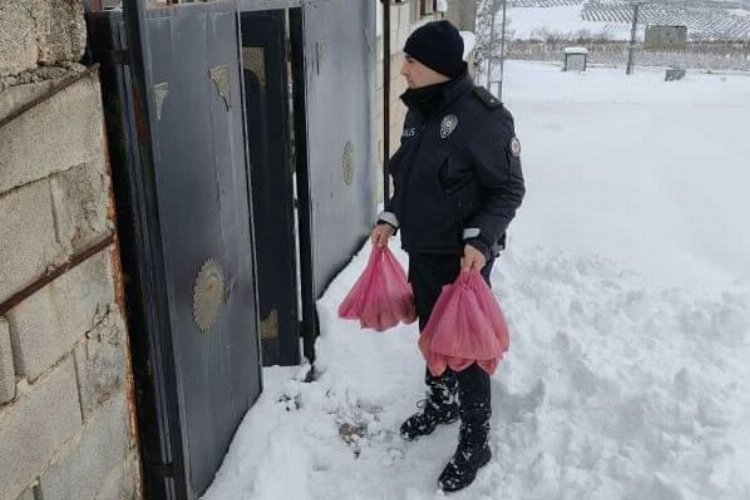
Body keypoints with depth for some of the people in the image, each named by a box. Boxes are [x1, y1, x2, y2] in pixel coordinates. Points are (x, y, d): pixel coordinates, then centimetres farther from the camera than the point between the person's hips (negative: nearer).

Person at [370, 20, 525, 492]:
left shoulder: (482, 116, -20)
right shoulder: (419, 111, 5)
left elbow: (508, 189, -15)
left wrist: (481, 240, -25)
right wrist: (391, 218, 9)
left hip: (463, 257, -7)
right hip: (422, 250, 8)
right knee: (431, 333, 22)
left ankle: (476, 442, 21)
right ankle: (441, 402, 46)